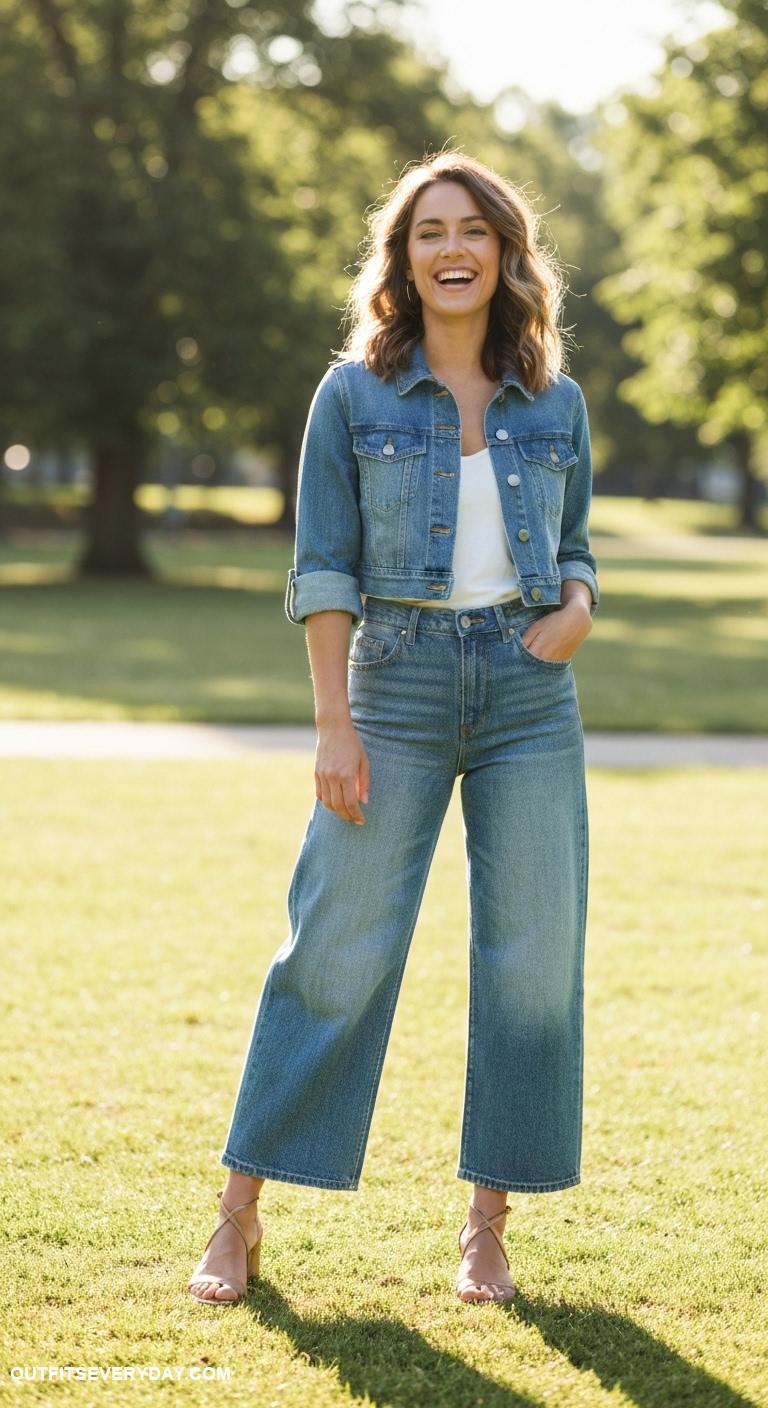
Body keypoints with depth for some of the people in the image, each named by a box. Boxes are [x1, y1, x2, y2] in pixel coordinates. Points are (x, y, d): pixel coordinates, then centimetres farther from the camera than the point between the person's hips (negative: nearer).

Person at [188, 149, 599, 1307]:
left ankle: (488, 1229, 13)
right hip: (398, 687, -3)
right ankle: (240, 1218, 7)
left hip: (531, 694, 3)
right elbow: (324, 570, -2)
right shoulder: (354, 394, 1)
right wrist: (334, 724, -9)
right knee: (336, 952, -3)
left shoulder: (557, 403, 8)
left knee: (533, 958, 1)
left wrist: (577, 608, -6)